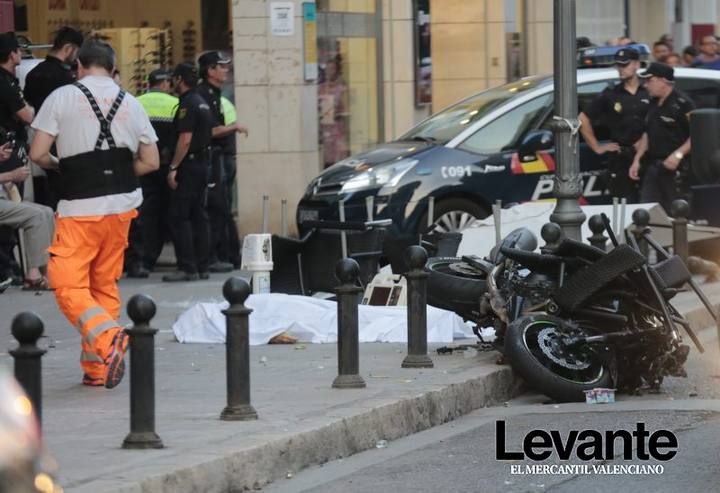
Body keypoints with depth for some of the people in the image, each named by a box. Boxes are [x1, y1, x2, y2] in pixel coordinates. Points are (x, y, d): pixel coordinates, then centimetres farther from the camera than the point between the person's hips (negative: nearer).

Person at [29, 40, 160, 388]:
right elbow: (151, 162, 9)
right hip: (121, 205, 5)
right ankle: (96, 367, 15)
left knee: (67, 285, -4)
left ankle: (108, 338, -28)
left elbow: (38, 154, -7)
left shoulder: (61, 98, -3)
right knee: (105, 285, 15)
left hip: (80, 207, -5)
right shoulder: (131, 104, 8)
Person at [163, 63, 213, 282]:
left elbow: (185, 139, -21)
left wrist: (173, 167, -20)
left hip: (188, 165, -9)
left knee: (179, 217, -7)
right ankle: (202, 266, 12)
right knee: (199, 216, 11)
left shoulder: (187, 104, -14)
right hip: (203, 162, 9)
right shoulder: (203, 104, 14)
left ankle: (187, 268, -10)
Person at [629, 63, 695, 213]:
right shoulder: (654, 105, 16)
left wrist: (679, 154, -24)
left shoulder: (682, 104, -10)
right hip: (653, 166, 8)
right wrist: (637, 160, 16)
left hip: (676, 168, -8)